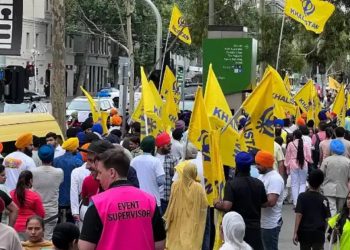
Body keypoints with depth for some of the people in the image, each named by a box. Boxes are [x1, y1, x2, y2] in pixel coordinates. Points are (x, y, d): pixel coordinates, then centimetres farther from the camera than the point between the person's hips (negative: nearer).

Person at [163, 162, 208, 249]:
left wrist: (168, 219, 6)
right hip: (193, 225, -2)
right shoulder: (198, 187, -13)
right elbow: (204, 206, -6)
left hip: (177, 223, 2)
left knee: (176, 243, 12)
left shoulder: (176, 185, -8)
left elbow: (171, 204, -3)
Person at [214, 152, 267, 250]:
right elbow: (264, 203, 11)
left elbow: (226, 206, -22)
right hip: (254, 227, 4)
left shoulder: (231, 184, -14)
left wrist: (217, 204, -2)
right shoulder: (259, 184, 1)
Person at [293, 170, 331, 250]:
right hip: (319, 234, 0)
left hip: (304, 232, 0)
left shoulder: (302, 197, -4)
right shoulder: (324, 200, 1)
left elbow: (299, 215, -10)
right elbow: (327, 219, 3)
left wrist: (295, 233, -9)